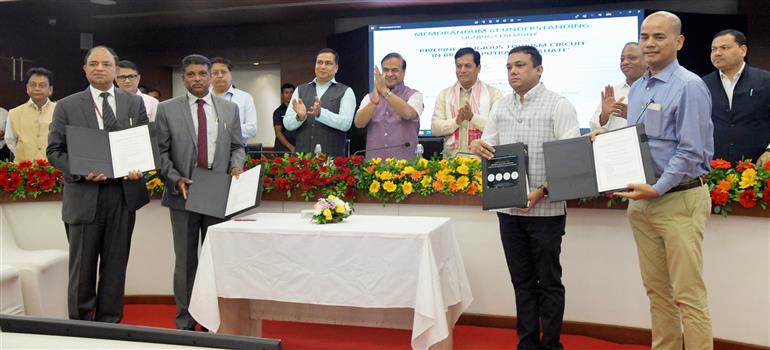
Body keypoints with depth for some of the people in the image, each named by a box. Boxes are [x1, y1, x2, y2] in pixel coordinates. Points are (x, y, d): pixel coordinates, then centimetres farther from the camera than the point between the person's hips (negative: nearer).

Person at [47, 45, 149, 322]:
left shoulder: (135, 103, 9)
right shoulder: (67, 106, 5)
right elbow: (54, 150, 2)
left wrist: (139, 167, -12)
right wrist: (81, 171, -16)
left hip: (124, 193, 2)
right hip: (84, 195, -1)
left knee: (115, 265, 9)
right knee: (82, 268, 6)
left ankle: (109, 324, 21)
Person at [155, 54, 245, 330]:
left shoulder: (230, 108, 8)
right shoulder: (167, 109, 2)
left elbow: (237, 146, 12)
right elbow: (160, 151, 0)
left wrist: (236, 166, -8)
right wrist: (175, 179, -14)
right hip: (183, 194, -1)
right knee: (185, 261, 6)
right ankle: (185, 322, 17)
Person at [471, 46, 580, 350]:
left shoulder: (559, 105, -4)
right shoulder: (500, 107, 11)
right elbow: (489, 148, 14)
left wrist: (543, 191, -20)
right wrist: (477, 146, -10)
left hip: (546, 209, -5)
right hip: (508, 208, 5)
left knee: (548, 282, 5)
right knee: (522, 281, 13)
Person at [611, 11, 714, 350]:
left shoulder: (689, 87, -10)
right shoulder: (637, 89, 13)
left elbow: (692, 151, -16)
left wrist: (657, 189, -20)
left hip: (679, 200, -7)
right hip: (642, 199, 8)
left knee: (688, 295, -2)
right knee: (657, 290, 14)